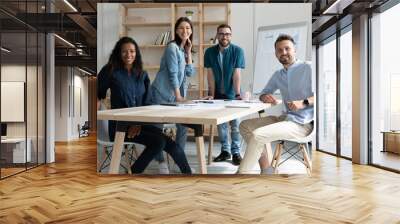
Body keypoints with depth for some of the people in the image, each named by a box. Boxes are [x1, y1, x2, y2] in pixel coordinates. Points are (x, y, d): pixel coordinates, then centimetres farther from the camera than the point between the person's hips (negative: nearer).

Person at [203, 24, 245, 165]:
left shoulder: (237, 51, -11)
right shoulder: (210, 52, -4)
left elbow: (236, 74, -16)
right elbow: (210, 75, -6)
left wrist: (237, 94, -22)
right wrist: (211, 94, -13)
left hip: (232, 94, -2)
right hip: (218, 94, 3)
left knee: (235, 124, 0)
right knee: (221, 124, 8)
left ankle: (236, 152, 10)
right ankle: (225, 151, 19)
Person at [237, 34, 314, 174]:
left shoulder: (307, 68, -6)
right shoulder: (277, 75, 16)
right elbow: (264, 93, 24)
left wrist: (304, 103, -26)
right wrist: (264, 97, -2)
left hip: (303, 123, -8)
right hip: (286, 118, 8)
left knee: (258, 135, -24)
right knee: (245, 125, 5)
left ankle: (242, 172, -10)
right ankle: (266, 167, -1)